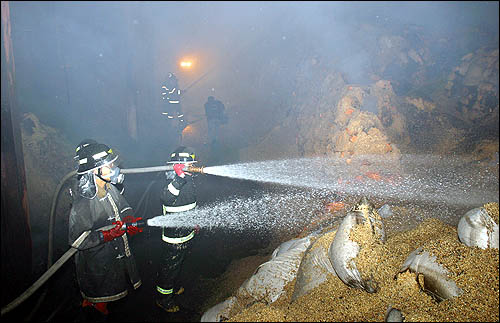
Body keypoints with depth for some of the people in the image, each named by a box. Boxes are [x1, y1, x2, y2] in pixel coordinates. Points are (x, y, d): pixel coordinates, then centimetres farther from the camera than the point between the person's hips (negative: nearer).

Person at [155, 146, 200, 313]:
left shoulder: (188, 180, 4)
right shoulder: (172, 182, -25)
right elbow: (166, 198, -48)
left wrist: (194, 223, 24)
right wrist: (179, 177, -56)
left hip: (186, 233, 9)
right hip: (173, 237, -9)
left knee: (177, 264, 28)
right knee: (169, 267, 9)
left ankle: (173, 287, 50)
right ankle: (163, 298, 28)